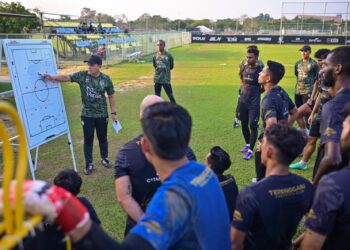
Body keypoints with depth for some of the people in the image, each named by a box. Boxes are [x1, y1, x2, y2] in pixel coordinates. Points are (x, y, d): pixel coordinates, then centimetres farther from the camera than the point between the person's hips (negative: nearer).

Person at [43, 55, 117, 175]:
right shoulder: (82, 75, -7)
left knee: (102, 138, 15)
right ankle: (89, 164, 21)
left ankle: (104, 158, 37)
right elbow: (66, 77, -12)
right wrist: (51, 77, -30)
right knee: (88, 139, 7)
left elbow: (111, 96, 1)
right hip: (87, 115, 0)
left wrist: (113, 112, 2)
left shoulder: (106, 79, -7)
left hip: (102, 115, 0)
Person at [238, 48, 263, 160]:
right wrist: (244, 90, 10)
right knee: (244, 124, 15)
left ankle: (250, 151, 4)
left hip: (254, 103, -6)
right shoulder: (244, 69, 2)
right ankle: (248, 144, 34)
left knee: (253, 126, -4)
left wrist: (256, 92, 0)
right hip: (243, 101, 6)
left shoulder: (260, 71, -14)